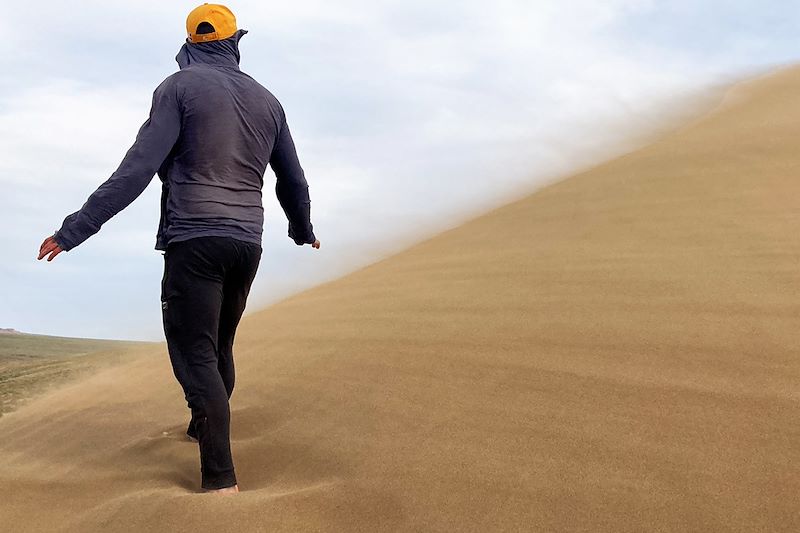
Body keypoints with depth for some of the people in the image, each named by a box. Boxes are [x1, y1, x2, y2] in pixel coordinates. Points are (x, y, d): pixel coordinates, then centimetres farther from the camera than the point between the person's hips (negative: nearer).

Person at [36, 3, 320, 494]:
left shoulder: (180, 87, -3)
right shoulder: (266, 100, 13)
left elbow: (139, 168, -12)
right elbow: (293, 180, 21)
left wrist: (76, 229, -11)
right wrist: (303, 230, 40)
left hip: (194, 239, -6)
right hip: (247, 242, 6)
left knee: (196, 354, -7)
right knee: (219, 346, 22)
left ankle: (221, 477, -15)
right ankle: (204, 426, 41)